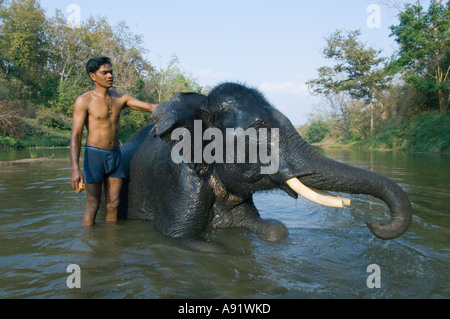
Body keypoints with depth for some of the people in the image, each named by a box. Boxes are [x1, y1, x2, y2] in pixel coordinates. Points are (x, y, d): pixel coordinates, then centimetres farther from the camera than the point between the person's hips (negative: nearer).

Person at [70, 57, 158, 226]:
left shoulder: (121, 98, 8)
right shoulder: (85, 101, -6)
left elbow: (151, 107, 4)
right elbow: (75, 136, -11)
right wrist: (75, 168, -22)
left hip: (115, 155, 5)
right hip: (94, 154, -4)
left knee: (113, 205, 7)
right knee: (92, 206, 0)